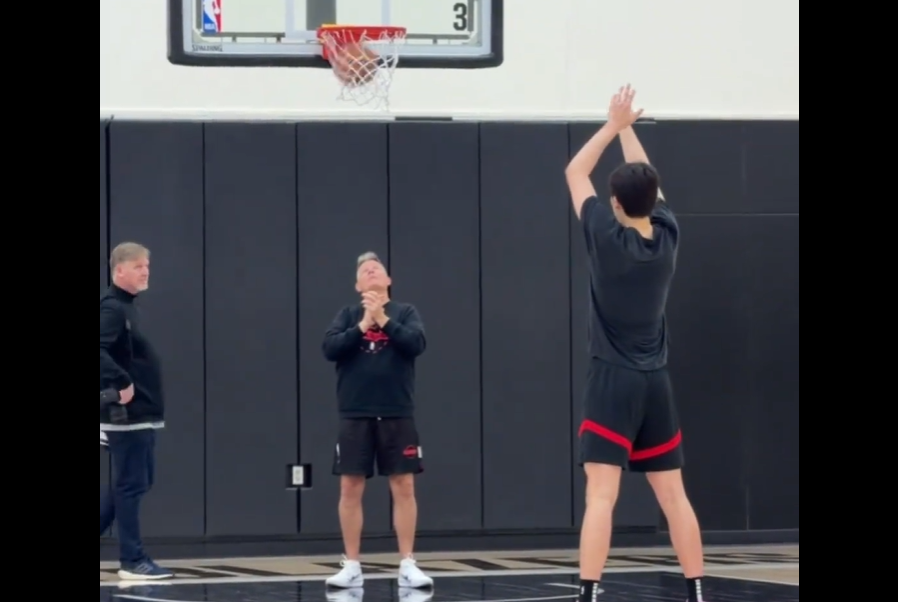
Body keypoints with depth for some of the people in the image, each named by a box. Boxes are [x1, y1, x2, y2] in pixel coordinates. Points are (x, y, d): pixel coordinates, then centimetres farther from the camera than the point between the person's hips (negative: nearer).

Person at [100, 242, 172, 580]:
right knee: (130, 486, -4)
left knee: (137, 484, 14)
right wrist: (122, 383, -25)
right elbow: (101, 352, -28)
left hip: (142, 414, 10)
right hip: (127, 414, -10)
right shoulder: (112, 309, -14)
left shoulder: (127, 308, 16)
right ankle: (133, 561, 1)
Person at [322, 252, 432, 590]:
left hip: (397, 414, -1)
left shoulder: (405, 312, 7)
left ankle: (407, 565, 4)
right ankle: (352, 566, 7)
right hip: (355, 415, 1)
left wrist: (383, 320, -18)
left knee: (404, 487, -2)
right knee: (350, 488, 0)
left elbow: (416, 344, -10)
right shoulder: (348, 315, 10)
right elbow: (330, 349, -5)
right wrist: (362, 326, -14)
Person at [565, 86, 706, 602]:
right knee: (674, 495, 9)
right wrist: (628, 129, 23)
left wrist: (615, 125, 8)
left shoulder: (607, 238, -10)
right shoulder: (668, 236, 1)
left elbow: (575, 173, 2)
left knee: (601, 496, -11)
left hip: (613, 382, -5)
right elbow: (647, 182, 19)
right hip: (656, 383, 5)